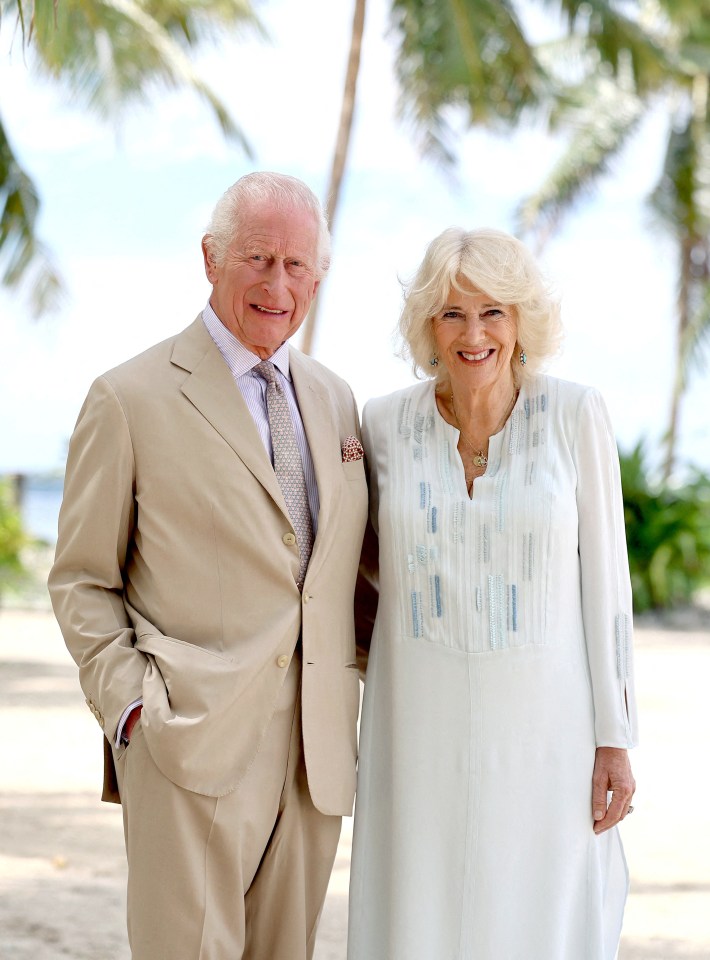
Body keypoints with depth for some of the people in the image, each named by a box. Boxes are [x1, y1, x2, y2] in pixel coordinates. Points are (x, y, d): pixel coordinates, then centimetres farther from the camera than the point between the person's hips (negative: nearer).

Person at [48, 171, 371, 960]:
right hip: (192, 747, -5)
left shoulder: (334, 401, 14)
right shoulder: (131, 399, -2)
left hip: (316, 748, 5)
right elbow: (81, 581, 0)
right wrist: (131, 708, -11)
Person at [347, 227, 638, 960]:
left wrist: (614, 739, -4)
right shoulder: (384, 423, -2)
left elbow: (603, 576, -3)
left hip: (540, 727, -1)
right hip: (420, 727, 2)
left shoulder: (576, 415, -6)